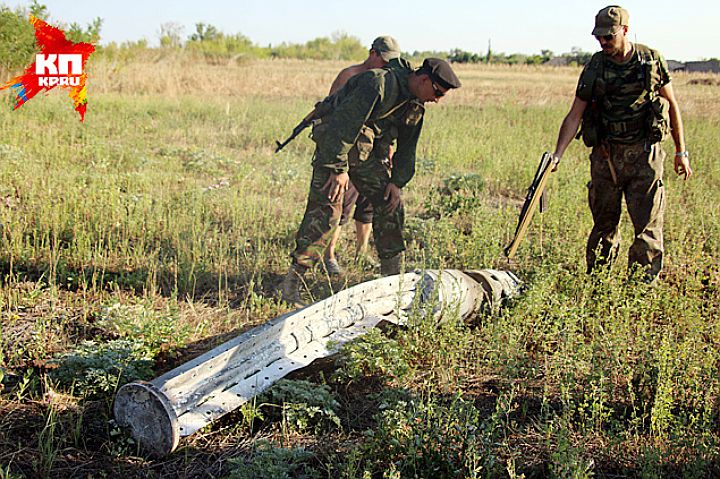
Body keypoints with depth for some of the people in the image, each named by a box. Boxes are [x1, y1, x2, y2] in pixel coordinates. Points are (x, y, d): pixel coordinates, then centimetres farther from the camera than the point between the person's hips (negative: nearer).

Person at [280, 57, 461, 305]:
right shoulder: (379, 84, -25)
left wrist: (397, 181, 2)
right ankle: (293, 280, -15)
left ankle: (392, 276, 18)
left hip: (366, 151, 9)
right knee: (326, 206, -17)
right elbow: (345, 122, -28)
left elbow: (407, 146, 13)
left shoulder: (416, 104, 4)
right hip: (335, 143, -9)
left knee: (390, 204, 7)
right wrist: (339, 168, -27)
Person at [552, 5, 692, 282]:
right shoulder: (594, 68, 2)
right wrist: (557, 154, -12)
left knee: (648, 225, -6)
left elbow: (671, 105, 9)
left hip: (644, 155, -1)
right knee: (604, 223, 9)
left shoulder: (652, 61, 0)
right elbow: (574, 116, 1)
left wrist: (681, 152, 9)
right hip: (605, 155, 2)